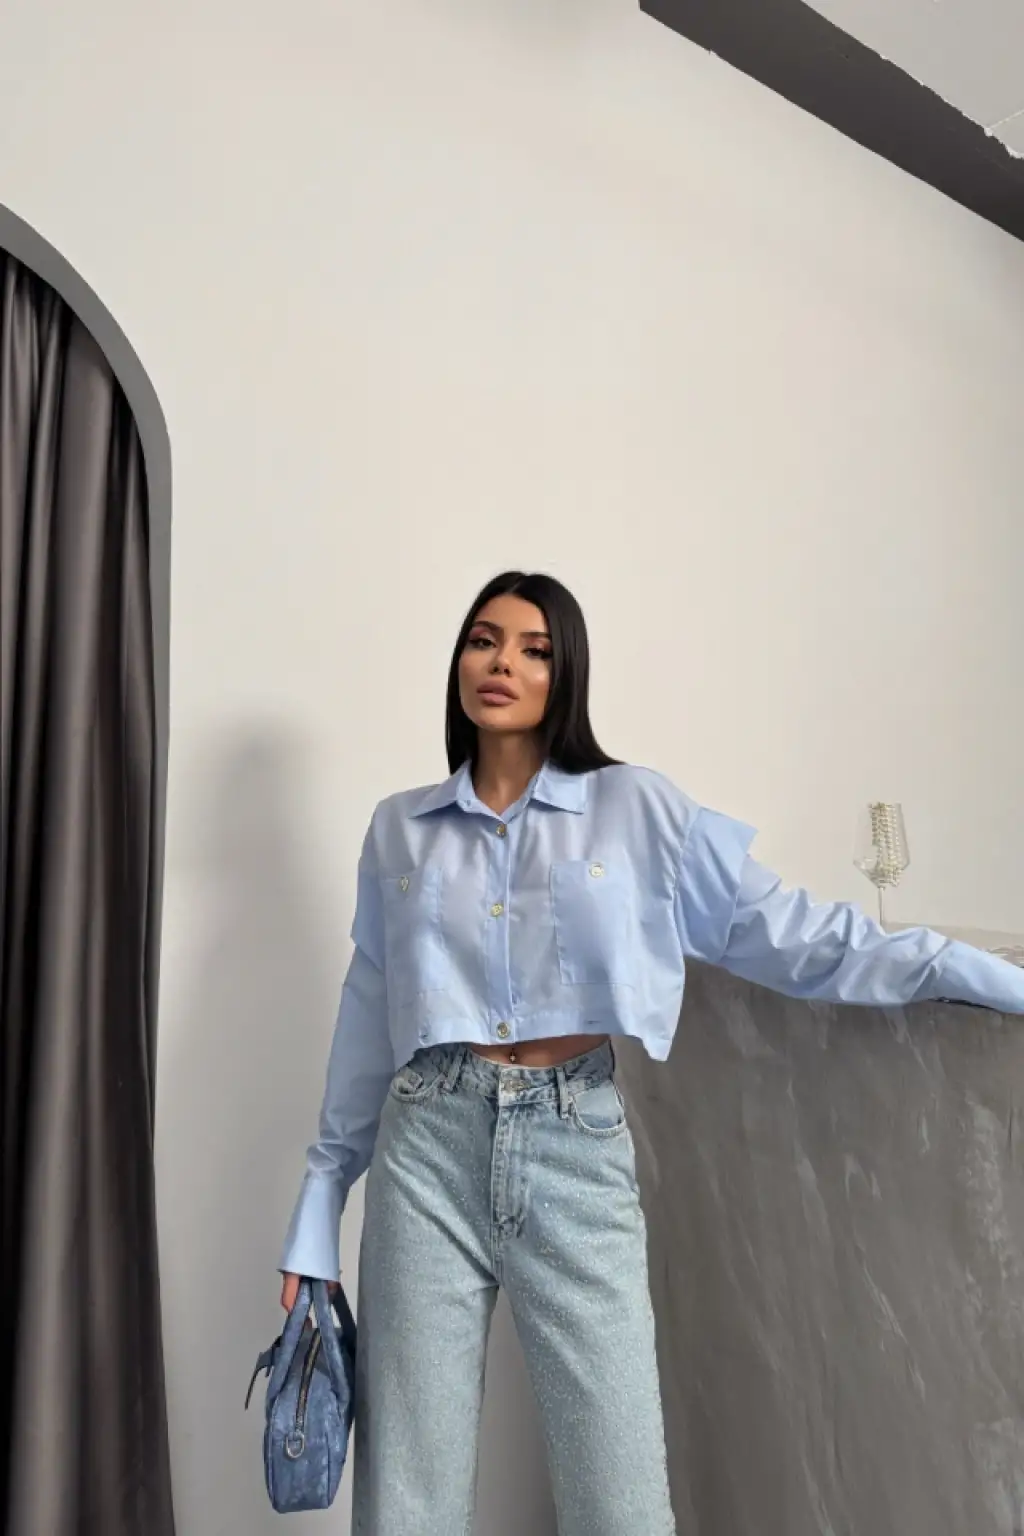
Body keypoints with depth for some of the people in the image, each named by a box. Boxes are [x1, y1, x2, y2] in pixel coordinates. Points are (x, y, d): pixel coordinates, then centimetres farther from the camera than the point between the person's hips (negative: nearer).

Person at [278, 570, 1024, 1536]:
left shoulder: (636, 808, 1)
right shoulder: (398, 830, 8)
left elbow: (792, 936, 1)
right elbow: (366, 1023, 12)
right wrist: (319, 1204, 13)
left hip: (577, 1150, -1)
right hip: (429, 1148, 2)